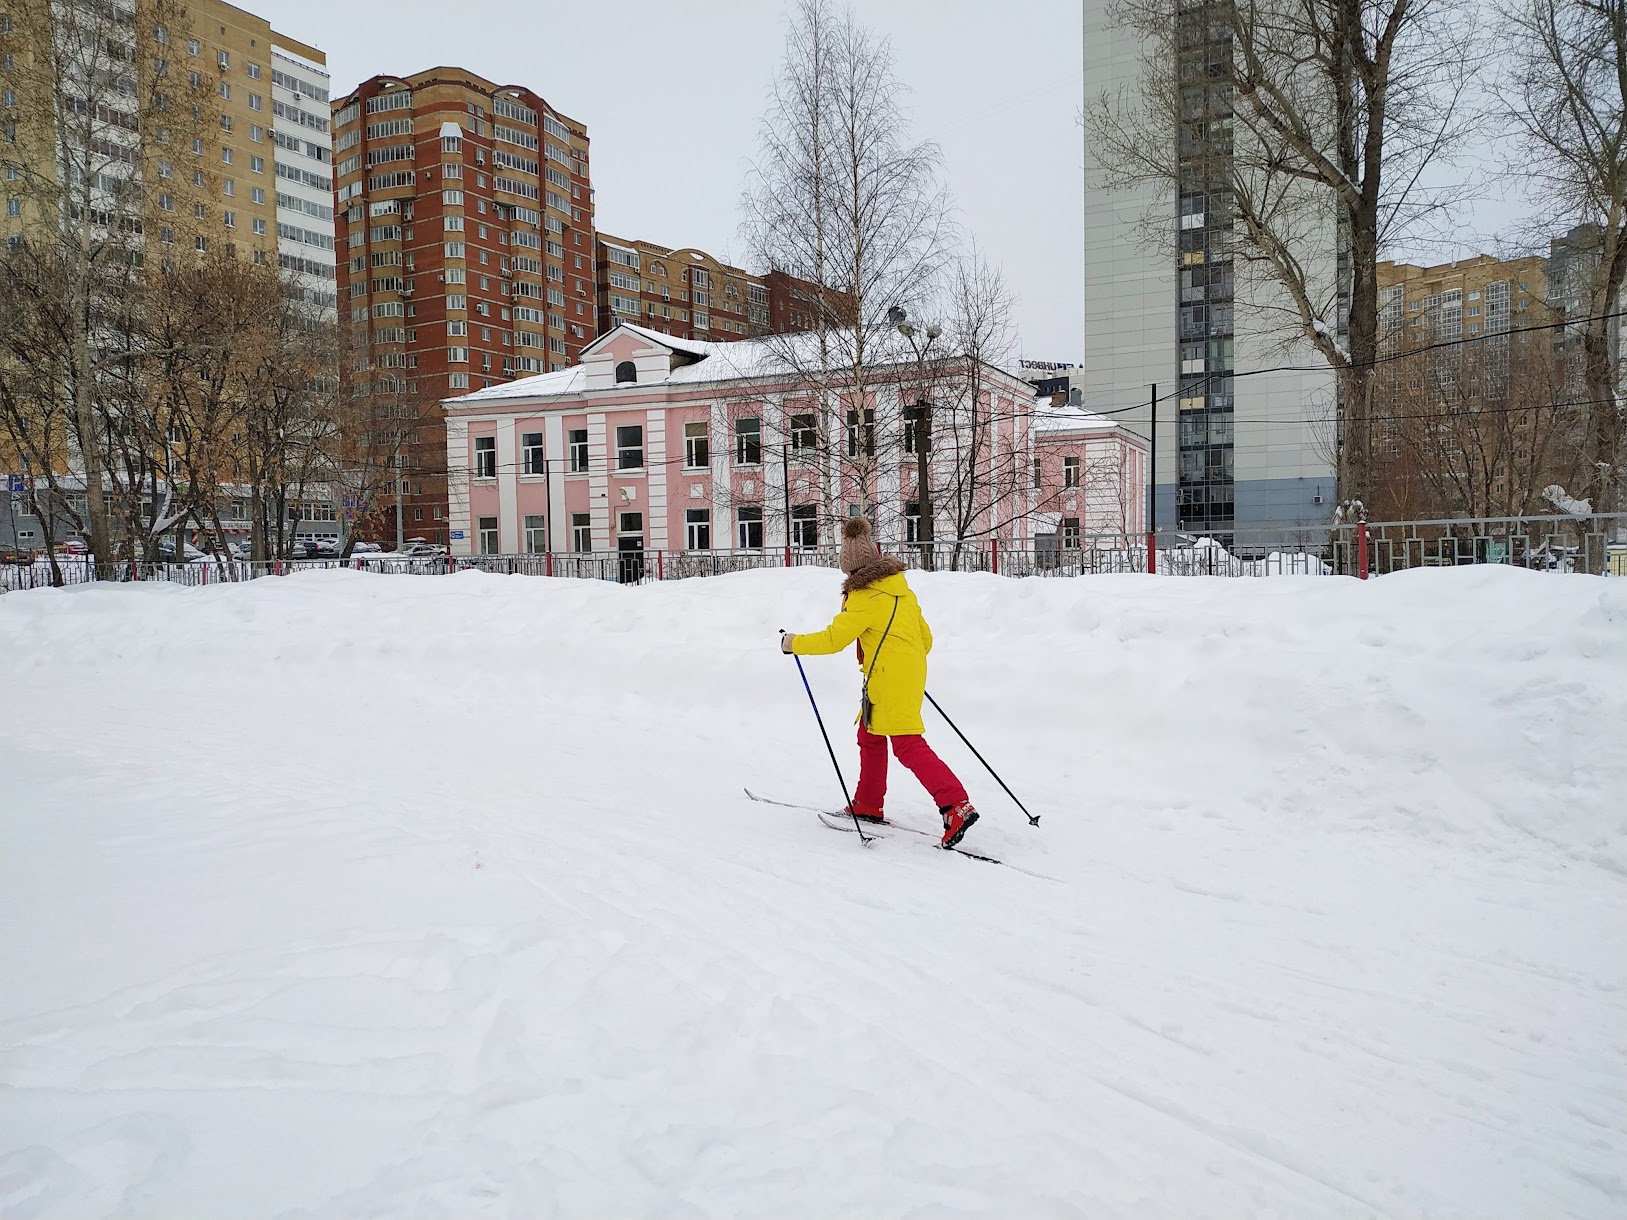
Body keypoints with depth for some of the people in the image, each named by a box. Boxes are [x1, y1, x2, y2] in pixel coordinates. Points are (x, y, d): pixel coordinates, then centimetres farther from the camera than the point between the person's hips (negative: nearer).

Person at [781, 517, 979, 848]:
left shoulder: (864, 597, -13)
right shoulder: (901, 588, 12)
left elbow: (834, 639, -13)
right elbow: (925, 637, 17)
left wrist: (794, 643, 0)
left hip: (888, 678, -9)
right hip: (910, 674, 9)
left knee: (908, 745, -11)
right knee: (870, 734, 20)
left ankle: (957, 807, -19)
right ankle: (868, 805, 29)